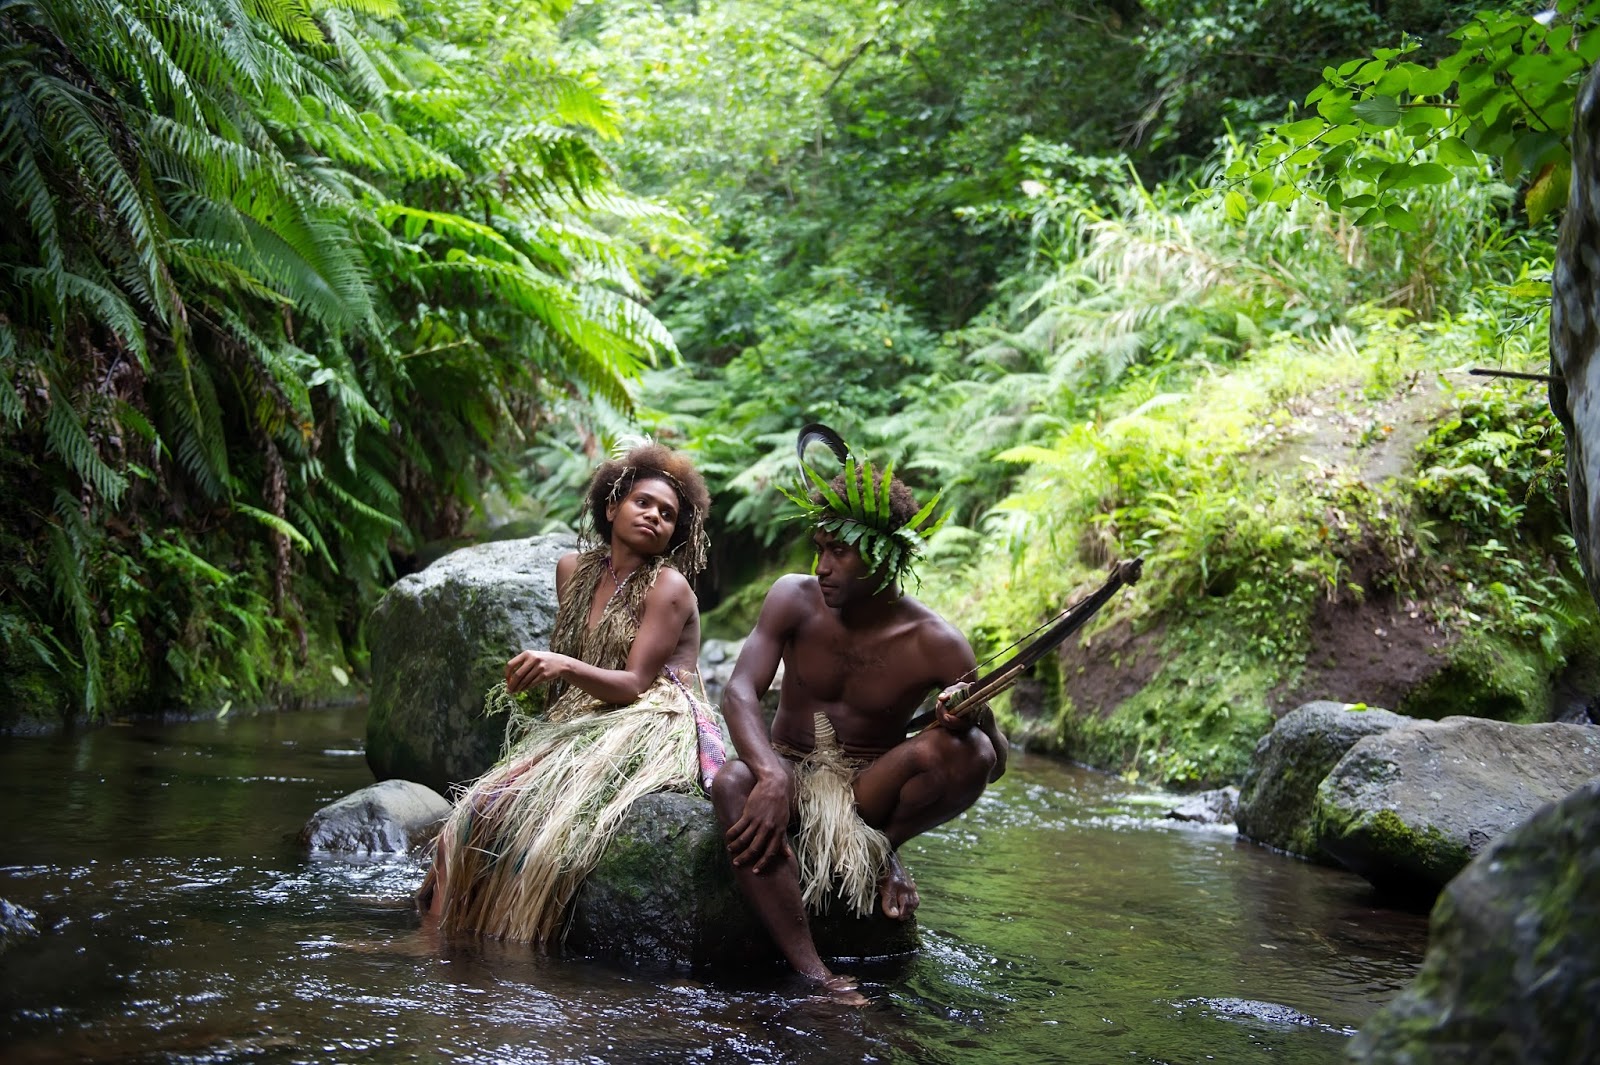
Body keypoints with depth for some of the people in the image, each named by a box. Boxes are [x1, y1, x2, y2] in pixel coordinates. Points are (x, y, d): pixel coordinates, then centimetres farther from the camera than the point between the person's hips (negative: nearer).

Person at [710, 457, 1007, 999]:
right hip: (792, 772, 1)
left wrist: (969, 722, -35)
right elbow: (739, 693, -21)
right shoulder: (794, 598, -8)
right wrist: (773, 776, -40)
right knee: (732, 785, -36)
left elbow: (996, 761, -10)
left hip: (870, 789, -1)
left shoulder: (935, 644, -12)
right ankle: (812, 973, -40)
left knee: (968, 752, -30)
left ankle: (886, 849, 0)